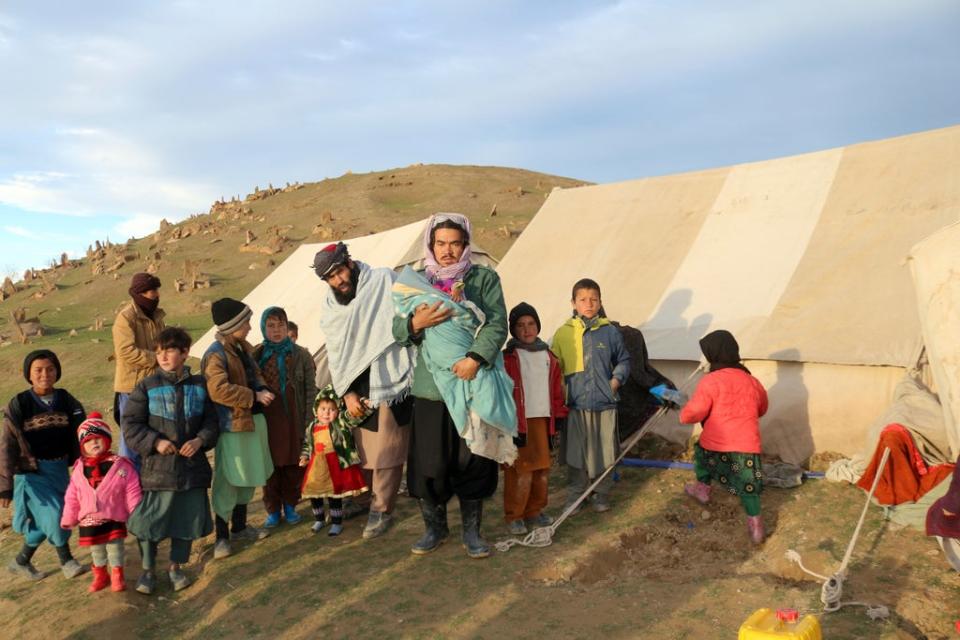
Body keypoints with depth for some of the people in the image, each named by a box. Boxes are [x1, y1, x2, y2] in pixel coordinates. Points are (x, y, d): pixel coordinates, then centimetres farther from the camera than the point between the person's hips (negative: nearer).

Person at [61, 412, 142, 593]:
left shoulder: (121, 465, -12)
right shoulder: (79, 469, -2)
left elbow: (132, 492, -9)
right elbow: (72, 497, 6)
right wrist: (69, 519, 9)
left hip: (114, 518, -3)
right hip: (89, 520, 3)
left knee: (115, 547, 5)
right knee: (96, 549, 16)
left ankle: (117, 576, 21)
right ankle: (100, 576, 35)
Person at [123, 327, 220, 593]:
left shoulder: (199, 386, 3)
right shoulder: (147, 386, -3)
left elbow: (211, 420, 8)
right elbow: (131, 423, -3)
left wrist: (201, 440, -10)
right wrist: (155, 442, -16)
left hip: (192, 466, 2)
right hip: (157, 466, -2)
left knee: (188, 519, 10)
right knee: (150, 519, 3)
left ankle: (176, 567, 29)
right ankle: (148, 570, 24)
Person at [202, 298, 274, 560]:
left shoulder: (244, 348, 10)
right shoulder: (215, 354, -17)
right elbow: (218, 390, -27)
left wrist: (262, 389, 1)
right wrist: (254, 396, -22)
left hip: (253, 420, 9)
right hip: (232, 425, -9)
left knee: (248, 477, 19)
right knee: (227, 481, 0)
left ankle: (240, 526, 35)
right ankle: (221, 536, 12)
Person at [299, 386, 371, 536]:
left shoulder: (342, 422, -8)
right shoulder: (312, 427, 7)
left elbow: (356, 415, -21)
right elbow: (307, 444, 23)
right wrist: (304, 456, 11)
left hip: (335, 466, -5)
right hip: (316, 467, 5)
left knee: (334, 496, 2)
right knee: (314, 495, 15)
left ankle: (337, 523, 20)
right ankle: (318, 520, 38)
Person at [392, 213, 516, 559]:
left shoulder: (484, 278, 5)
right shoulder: (415, 282, 11)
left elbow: (497, 323, -5)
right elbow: (398, 331, 9)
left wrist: (475, 358, -19)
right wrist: (415, 323, -13)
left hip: (475, 384, -1)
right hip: (431, 386, 1)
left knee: (472, 461, 5)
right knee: (429, 461, 4)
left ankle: (472, 531, 21)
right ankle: (434, 527, 24)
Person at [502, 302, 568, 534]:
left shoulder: (548, 356, 12)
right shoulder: (508, 358, -6)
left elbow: (556, 389, 17)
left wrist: (558, 415, 13)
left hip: (542, 420, 6)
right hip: (519, 422, -6)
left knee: (542, 469, 12)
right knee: (521, 470, -5)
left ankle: (534, 511, 26)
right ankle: (514, 516, 8)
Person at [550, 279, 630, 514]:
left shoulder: (610, 332, 2)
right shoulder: (563, 333, 0)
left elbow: (623, 360, 13)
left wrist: (616, 379, -2)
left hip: (605, 404, 1)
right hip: (576, 406, -1)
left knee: (604, 451, 10)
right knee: (575, 453, 7)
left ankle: (601, 494, 28)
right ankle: (574, 495, 23)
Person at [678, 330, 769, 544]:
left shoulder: (710, 381, -11)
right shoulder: (752, 382, 8)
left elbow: (690, 415, -15)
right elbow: (762, 409, 26)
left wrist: (684, 413, 8)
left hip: (716, 446, -3)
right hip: (748, 447, 3)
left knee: (701, 451, 29)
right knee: (748, 485, 12)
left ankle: (702, 489, 41)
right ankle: (755, 522, 0)